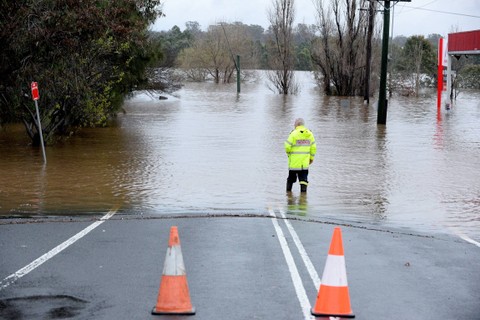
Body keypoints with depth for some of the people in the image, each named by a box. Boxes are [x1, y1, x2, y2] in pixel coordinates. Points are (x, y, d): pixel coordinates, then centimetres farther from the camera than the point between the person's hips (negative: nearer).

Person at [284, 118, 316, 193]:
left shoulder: (294, 133, -11)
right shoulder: (310, 134, 4)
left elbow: (287, 146, -13)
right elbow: (313, 147, 7)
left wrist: (289, 154, 7)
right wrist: (311, 158, 17)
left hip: (294, 161, -3)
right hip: (305, 161, 3)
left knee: (291, 177, 12)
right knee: (303, 178, 5)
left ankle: (288, 191, 22)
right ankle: (303, 191, -4)